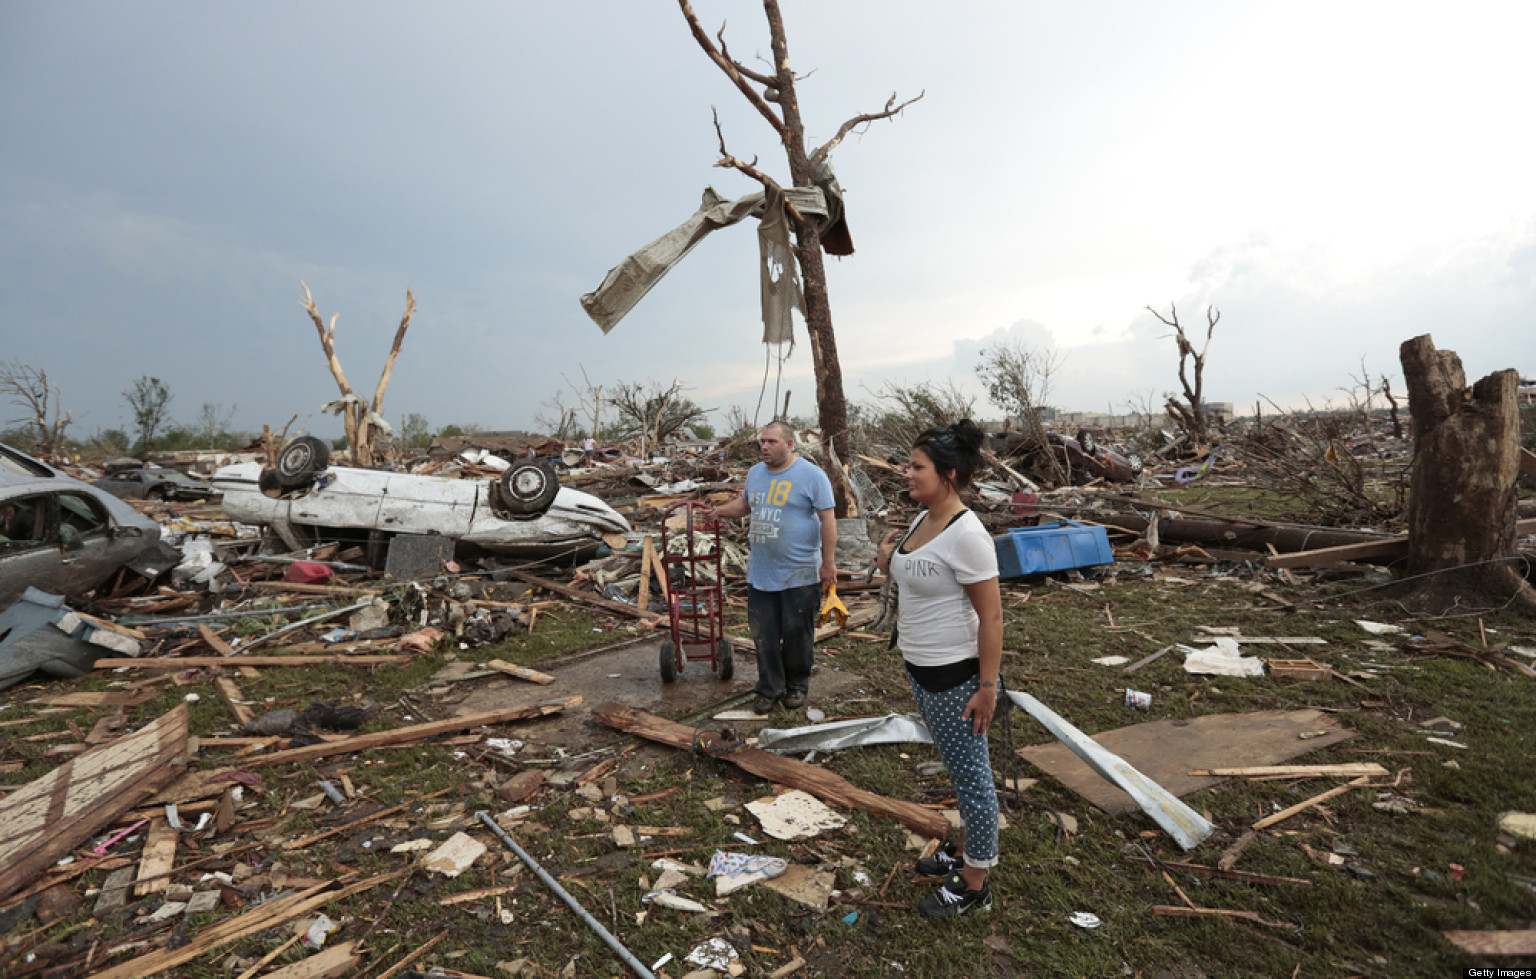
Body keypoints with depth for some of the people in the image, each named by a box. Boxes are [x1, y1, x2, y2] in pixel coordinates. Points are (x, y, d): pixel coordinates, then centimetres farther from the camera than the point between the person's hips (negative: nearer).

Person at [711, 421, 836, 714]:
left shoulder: (811, 475, -10)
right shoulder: (755, 473, 9)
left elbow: (827, 520, -10)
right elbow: (745, 503, 26)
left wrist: (828, 563, -12)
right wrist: (722, 511, 8)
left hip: (799, 575, -5)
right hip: (760, 574, 5)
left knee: (797, 635, 8)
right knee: (764, 635, 9)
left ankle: (797, 686, 28)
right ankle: (769, 688, 24)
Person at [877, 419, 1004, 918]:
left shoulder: (966, 534, -22)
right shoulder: (922, 520, 5)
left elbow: (991, 616, -21)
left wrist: (987, 687, -20)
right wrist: (889, 560, -1)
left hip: (955, 676, -9)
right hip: (921, 669, 9)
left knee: (970, 776, 8)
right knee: (959, 769, 24)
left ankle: (974, 886, 26)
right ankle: (965, 852, 43)